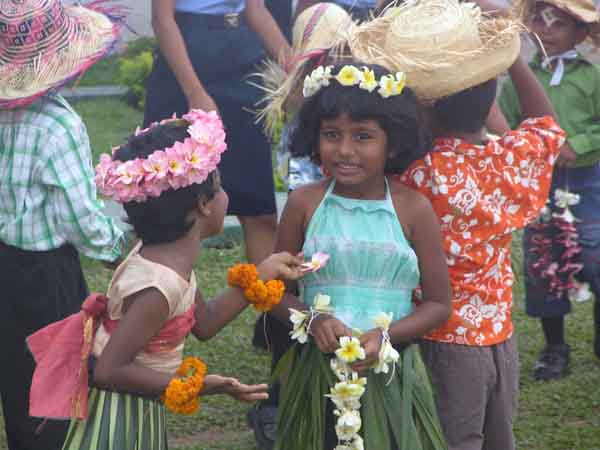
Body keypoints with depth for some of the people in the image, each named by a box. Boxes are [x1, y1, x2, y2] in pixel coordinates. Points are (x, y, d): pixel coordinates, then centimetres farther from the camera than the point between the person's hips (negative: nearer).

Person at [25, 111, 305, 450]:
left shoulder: (173, 257, -1)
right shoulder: (158, 287, -29)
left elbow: (206, 323, 14)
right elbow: (109, 371, -29)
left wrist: (263, 274, 12)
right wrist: (193, 385, -29)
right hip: (121, 418, -9)